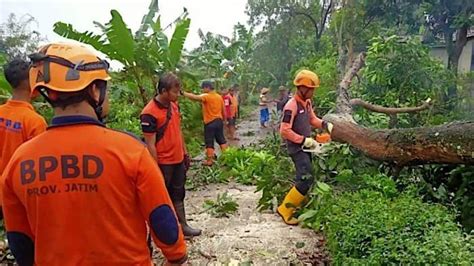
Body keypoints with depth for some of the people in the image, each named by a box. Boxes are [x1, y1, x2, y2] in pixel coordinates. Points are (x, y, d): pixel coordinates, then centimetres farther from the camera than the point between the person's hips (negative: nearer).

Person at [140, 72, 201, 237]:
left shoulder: (173, 105, 4)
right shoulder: (149, 113, -20)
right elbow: (150, 144, -19)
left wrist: (185, 153, 16)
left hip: (178, 160, 8)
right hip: (163, 163, -7)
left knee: (178, 194, 18)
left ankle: (183, 226, 30)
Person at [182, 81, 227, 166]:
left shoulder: (206, 96, -13)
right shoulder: (219, 97, 8)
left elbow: (195, 97, -29)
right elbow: (223, 111, 13)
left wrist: (183, 93, -28)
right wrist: (223, 120, 25)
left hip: (210, 122, -6)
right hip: (219, 121, 7)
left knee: (209, 142, 0)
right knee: (221, 139, 16)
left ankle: (209, 160, 3)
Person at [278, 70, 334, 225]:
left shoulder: (307, 102, 7)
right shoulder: (291, 106, -20)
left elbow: (312, 119, 20)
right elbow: (284, 131, -25)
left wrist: (325, 125, 3)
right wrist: (304, 140, -22)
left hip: (306, 147, 9)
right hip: (297, 148, -9)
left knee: (303, 178, 15)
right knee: (307, 179, -14)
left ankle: (295, 204, 30)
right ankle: (285, 209, -2)